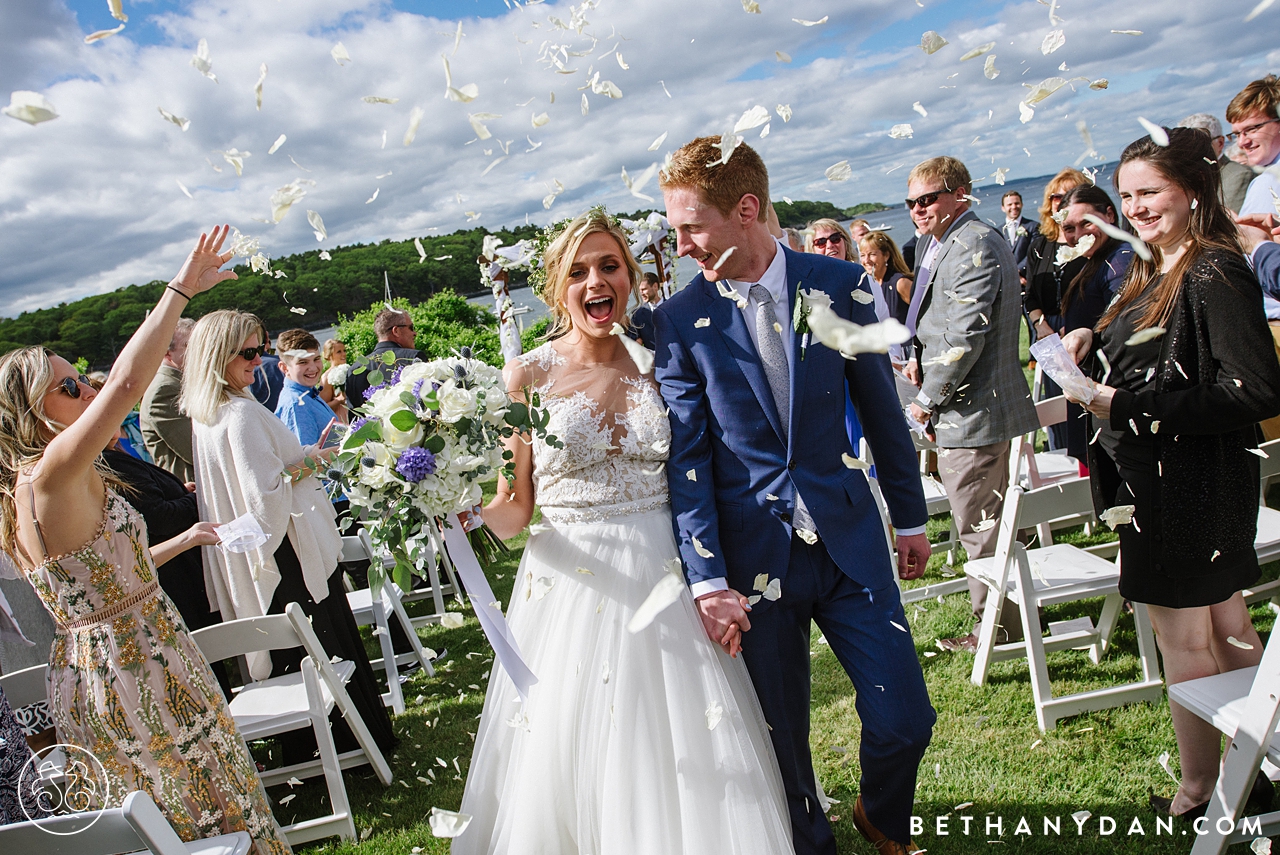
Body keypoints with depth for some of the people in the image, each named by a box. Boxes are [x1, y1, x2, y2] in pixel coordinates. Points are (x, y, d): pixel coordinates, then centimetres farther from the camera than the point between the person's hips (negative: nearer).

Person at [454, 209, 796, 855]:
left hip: (665, 581, 2)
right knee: (570, 764, 8)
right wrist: (466, 507, -20)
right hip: (572, 590, -1)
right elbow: (513, 510, -2)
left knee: (687, 766, 8)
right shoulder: (529, 375, -3)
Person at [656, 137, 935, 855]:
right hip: (752, 552, -1)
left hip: (849, 535, 1)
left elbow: (880, 406, 8)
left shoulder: (840, 284, -2)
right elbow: (686, 458, -7)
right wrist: (709, 580, -13)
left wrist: (911, 515, 14)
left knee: (906, 719, 6)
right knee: (780, 734, 11)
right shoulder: (678, 320, -6)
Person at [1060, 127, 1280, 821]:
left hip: (1188, 488, -9)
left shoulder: (1215, 274, -18)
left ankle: (1198, 796, 22)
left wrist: (1128, 406, -24)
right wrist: (1092, 341, -2)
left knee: (1183, 641, 4)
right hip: (1160, 482, 9)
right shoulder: (1155, 272, 11)